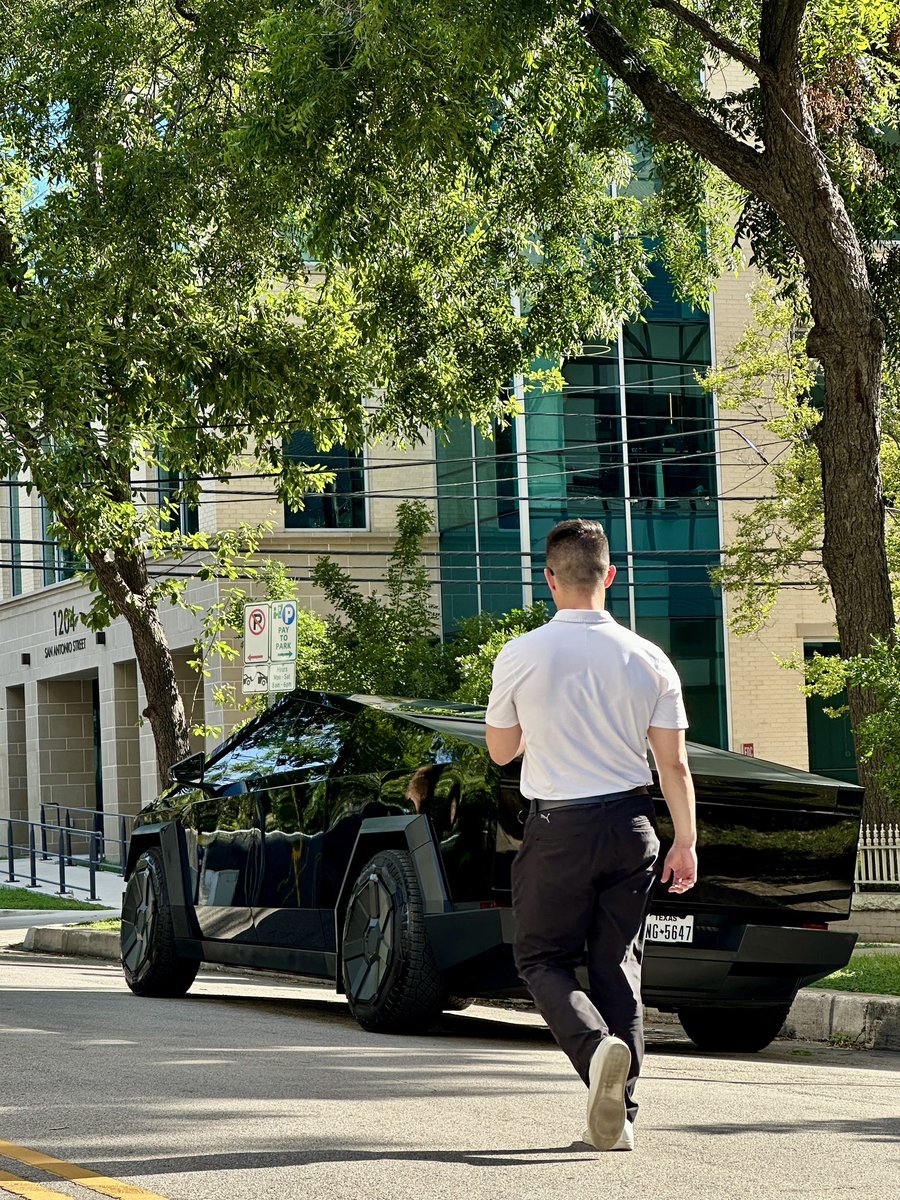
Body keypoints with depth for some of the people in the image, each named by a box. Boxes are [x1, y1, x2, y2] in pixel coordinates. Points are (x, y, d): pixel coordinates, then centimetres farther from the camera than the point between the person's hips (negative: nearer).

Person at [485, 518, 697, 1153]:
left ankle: (596, 1045, -18)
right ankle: (618, 1118, 9)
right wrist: (686, 841, 6)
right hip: (630, 823, 3)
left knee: (542, 957, 11)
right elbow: (673, 765, -2)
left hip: (559, 827, -3)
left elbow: (501, 750, 6)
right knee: (618, 966, 11)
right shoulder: (649, 660, -3)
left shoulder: (521, 656, -7)